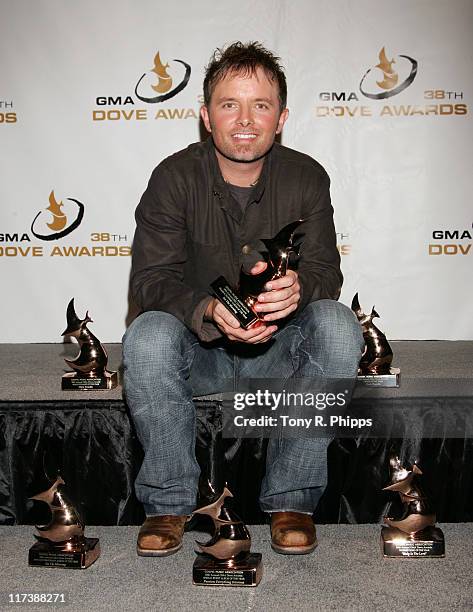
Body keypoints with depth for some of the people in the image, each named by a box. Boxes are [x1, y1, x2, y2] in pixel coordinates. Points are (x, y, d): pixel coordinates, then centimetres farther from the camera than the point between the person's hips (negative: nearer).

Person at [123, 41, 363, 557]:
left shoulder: (306, 178, -4)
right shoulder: (174, 177, -8)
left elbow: (326, 271, -9)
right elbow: (150, 279, -14)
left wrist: (298, 286, -35)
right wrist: (209, 311, -36)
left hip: (279, 349, 1)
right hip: (198, 349, -1)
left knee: (338, 325, -28)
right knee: (147, 335, -32)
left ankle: (291, 498, -14)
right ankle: (168, 500, -11)